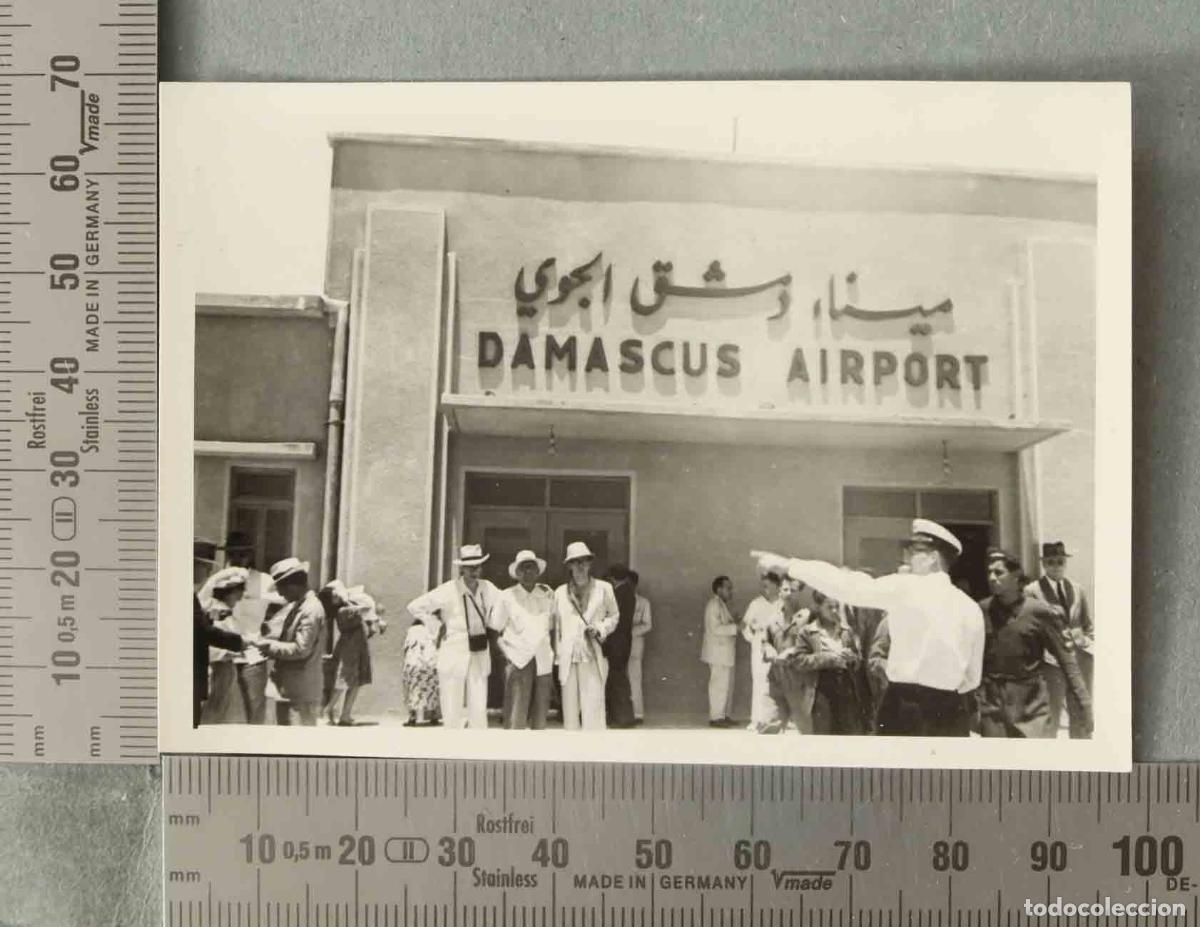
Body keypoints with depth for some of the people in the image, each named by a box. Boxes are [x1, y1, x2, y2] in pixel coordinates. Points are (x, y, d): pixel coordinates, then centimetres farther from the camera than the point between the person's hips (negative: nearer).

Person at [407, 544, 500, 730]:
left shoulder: (488, 589, 1)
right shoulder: (448, 591, -11)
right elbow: (415, 606, -7)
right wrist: (436, 627, -6)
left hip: (480, 656, 4)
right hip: (454, 657, -4)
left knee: (479, 712, 4)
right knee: (452, 713, 0)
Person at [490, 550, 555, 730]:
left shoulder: (547, 594, 7)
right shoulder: (507, 596, 0)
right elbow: (495, 629, 7)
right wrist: (506, 652, -1)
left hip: (543, 663, 3)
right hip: (518, 662, -3)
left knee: (540, 719, 6)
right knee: (515, 720, -9)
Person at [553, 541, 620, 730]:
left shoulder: (603, 588, 7)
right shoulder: (560, 593, 11)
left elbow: (614, 615, 15)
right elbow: (556, 625, 14)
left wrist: (600, 629, -4)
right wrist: (557, 653, 7)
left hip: (593, 658, -2)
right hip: (568, 660, 2)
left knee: (593, 708, -8)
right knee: (570, 708, 3)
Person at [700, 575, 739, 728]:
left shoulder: (721, 604, 17)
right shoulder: (714, 604, -15)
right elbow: (716, 628, -22)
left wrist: (735, 623, 9)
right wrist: (736, 627, -22)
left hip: (724, 652, 10)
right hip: (718, 651, -10)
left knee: (726, 684, 13)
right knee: (719, 684, -7)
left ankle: (723, 715, 19)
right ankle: (716, 717, -2)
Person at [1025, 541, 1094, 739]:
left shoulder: (1077, 589, 11)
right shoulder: (1032, 591, -5)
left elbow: (1088, 625, 19)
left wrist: (1091, 644, 4)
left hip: (1080, 657, 5)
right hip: (1052, 658, -5)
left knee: (1082, 718, 14)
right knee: (1051, 718, -1)